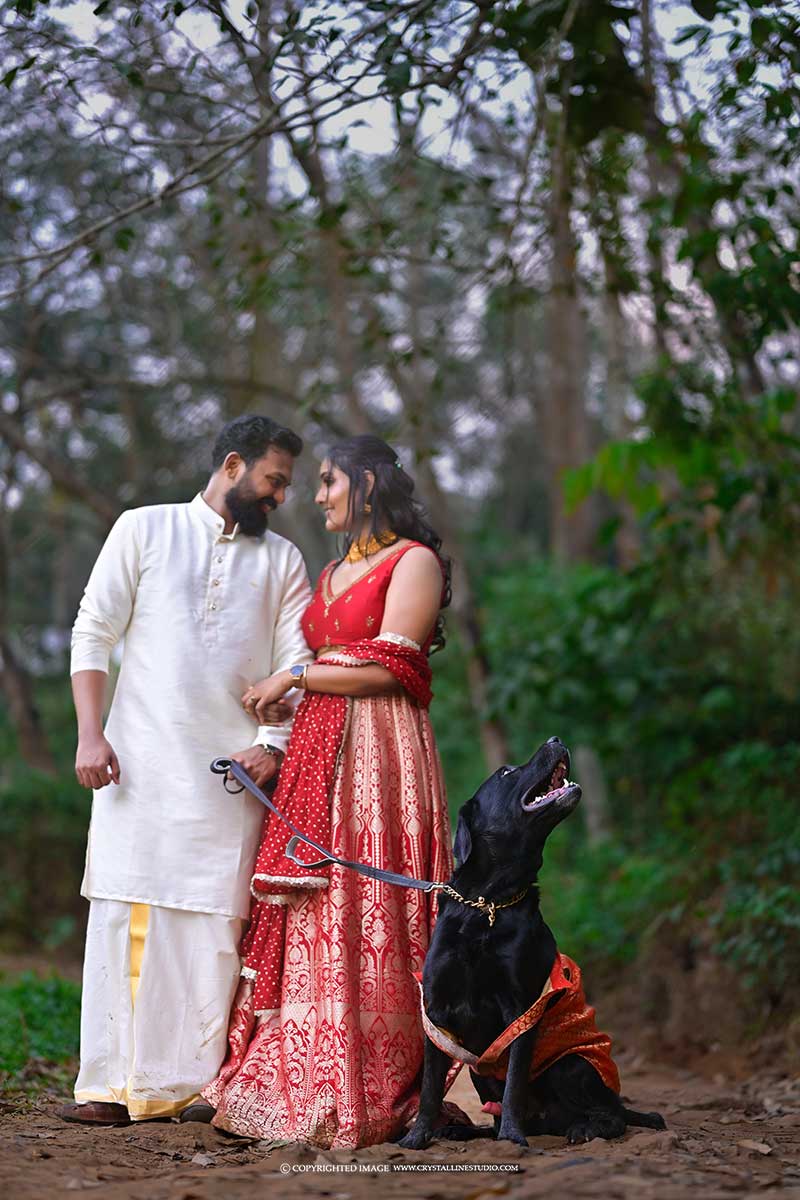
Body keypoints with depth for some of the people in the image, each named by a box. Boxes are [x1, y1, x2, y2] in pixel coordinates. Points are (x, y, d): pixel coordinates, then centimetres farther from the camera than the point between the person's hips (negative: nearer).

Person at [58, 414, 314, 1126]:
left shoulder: (282, 560, 15)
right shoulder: (145, 529, 8)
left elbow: (295, 664, 7)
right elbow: (92, 633, 4)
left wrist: (272, 744, -9)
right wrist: (90, 733, -6)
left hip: (232, 771, 2)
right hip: (141, 759, -2)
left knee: (216, 925, -3)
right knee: (126, 913, -5)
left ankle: (198, 1081, 1)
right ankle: (113, 1085, -2)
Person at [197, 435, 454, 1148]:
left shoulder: (414, 562, -1)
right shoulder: (333, 574, 24)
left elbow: (388, 667, -10)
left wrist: (293, 679, -4)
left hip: (380, 753, -7)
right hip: (316, 755, 7)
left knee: (364, 915, -11)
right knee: (303, 913, -2)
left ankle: (359, 1098, -10)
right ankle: (288, 1083, -3)